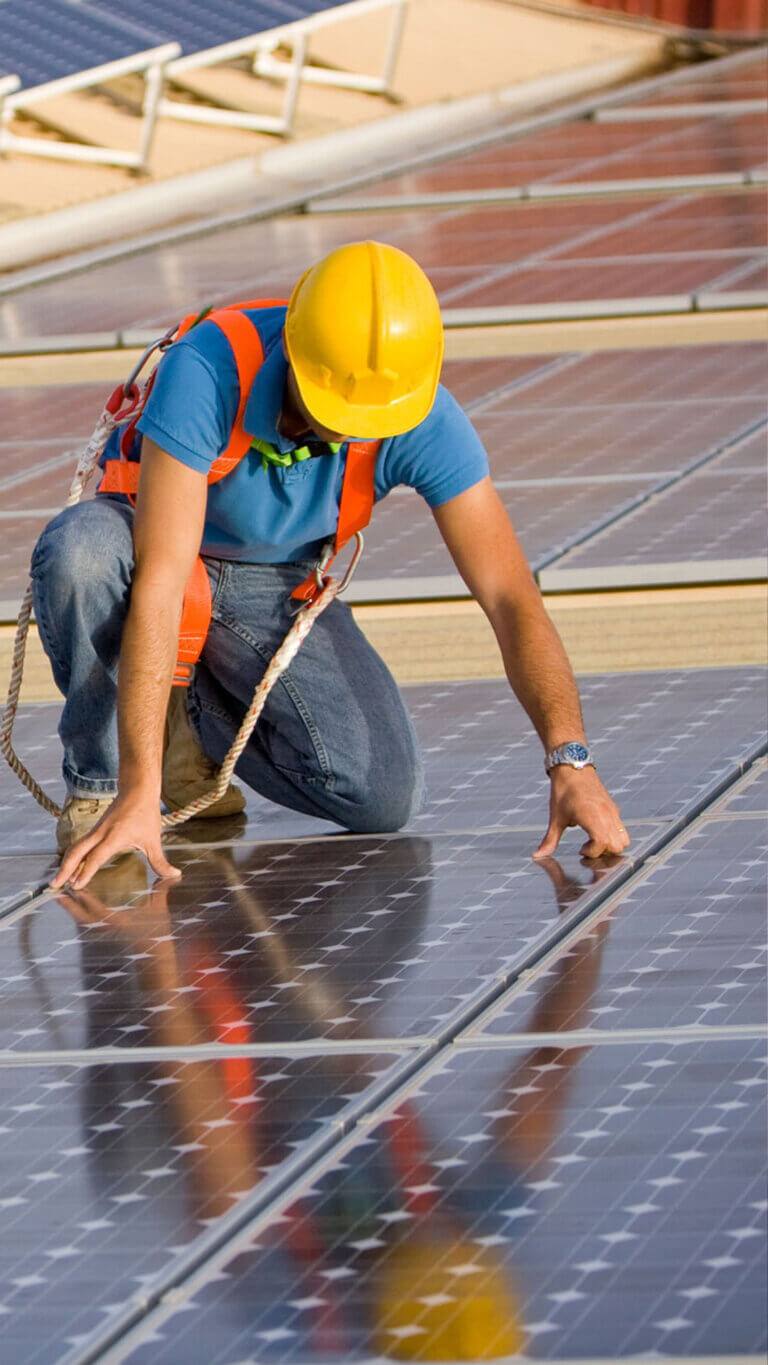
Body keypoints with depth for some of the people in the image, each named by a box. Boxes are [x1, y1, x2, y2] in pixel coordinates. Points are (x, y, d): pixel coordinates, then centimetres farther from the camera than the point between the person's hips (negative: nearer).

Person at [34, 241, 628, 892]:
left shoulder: (424, 418, -27)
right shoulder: (208, 371, -37)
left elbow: (511, 599, -25)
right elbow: (160, 583, -42)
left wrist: (571, 762, -40)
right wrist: (139, 795, -47)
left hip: (279, 585, 3)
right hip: (151, 542, -3)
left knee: (384, 797, -19)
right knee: (81, 551, -40)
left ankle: (195, 715, 10)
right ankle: (97, 779, -14)